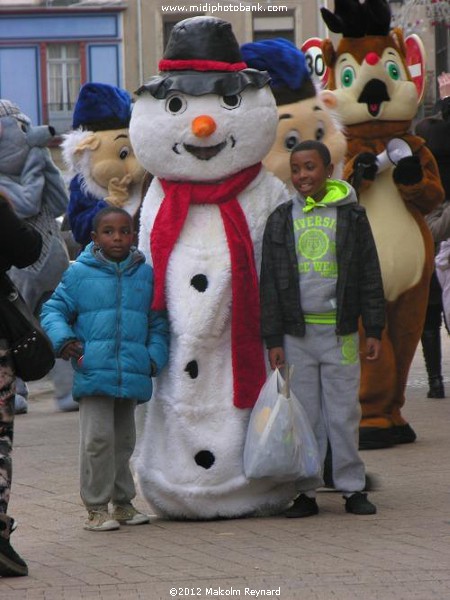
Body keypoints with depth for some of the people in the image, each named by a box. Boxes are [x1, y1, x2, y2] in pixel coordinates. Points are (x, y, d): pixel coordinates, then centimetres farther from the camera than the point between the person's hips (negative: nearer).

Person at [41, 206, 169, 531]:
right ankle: (96, 507, 0)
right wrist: (62, 339, -12)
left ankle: (123, 502, 26)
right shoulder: (79, 273, 0)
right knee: (98, 438, -9)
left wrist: (156, 356, 1)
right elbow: (54, 310, 6)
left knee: (124, 440, 14)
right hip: (94, 372, -3)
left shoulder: (146, 274, 8)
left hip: (132, 375, 3)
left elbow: (158, 322, 14)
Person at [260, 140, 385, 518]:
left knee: (344, 414, 1)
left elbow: (370, 278, 6)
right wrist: (273, 340, 2)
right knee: (303, 416, 3)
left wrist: (374, 330, 0)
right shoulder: (281, 220, 7)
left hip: (339, 332, -1)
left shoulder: (351, 216, 4)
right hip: (296, 333, 1)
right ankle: (305, 492, 8)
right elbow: (270, 284, 8)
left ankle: (353, 488, 10)